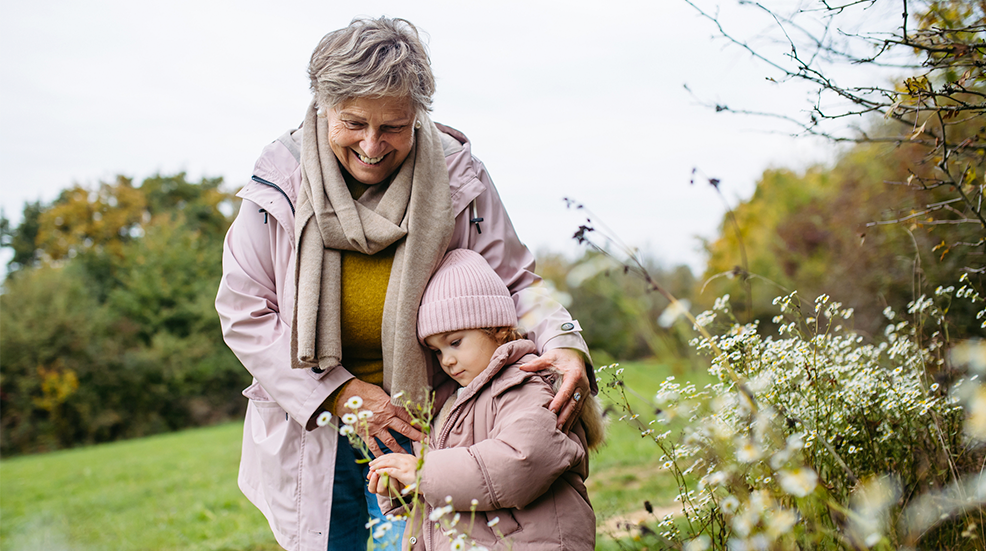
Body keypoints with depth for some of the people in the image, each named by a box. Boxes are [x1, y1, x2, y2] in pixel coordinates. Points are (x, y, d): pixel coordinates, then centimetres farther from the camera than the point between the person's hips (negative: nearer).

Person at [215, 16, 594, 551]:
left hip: (422, 426, 0)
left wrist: (563, 343, -22)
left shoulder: (456, 176, -10)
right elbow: (244, 316, -7)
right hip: (312, 431, 1)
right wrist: (338, 392, -15)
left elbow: (513, 282, -2)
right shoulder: (281, 184, -11)